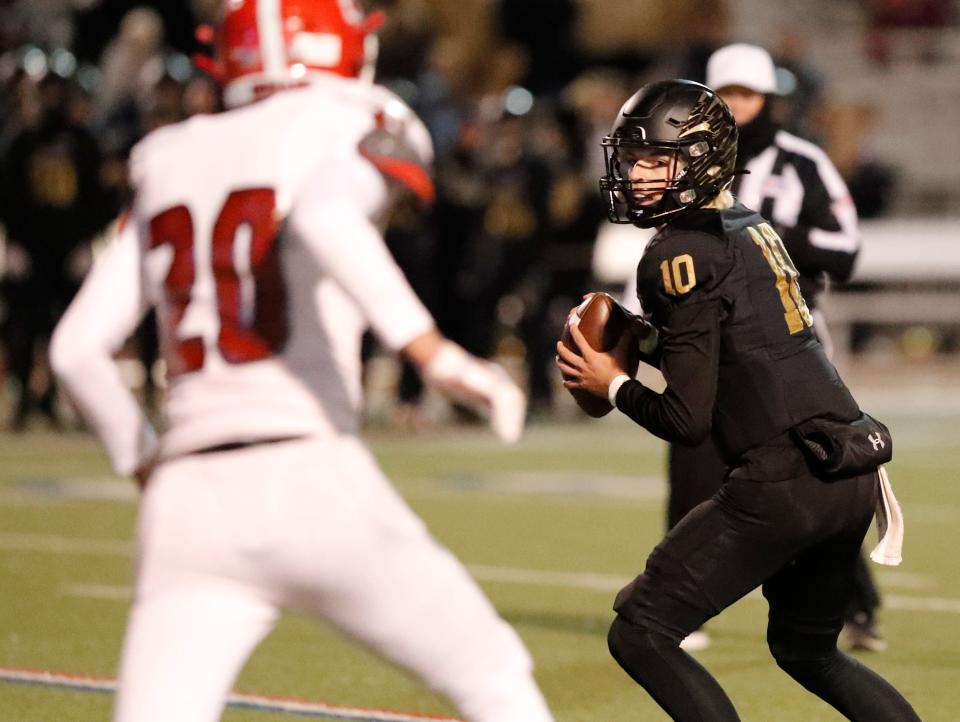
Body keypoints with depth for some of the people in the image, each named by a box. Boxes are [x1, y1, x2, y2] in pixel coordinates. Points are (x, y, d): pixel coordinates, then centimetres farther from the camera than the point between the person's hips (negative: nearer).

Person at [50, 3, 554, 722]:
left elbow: (78, 347, 13)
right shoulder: (351, 134, 3)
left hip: (188, 501, 5)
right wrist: (431, 349, -25)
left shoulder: (171, 171, 18)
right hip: (308, 484, -5)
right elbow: (325, 219, -22)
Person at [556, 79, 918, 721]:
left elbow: (689, 420, -12)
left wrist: (613, 385, 4)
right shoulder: (754, 228, 16)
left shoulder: (682, 253, -10)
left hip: (783, 483, -9)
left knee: (641, 634, -1)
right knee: (807, 650, 28)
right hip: (854, 476, 9)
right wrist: (643, 338, 16)